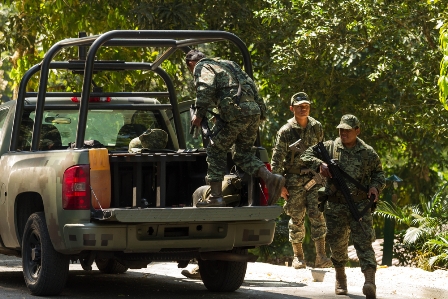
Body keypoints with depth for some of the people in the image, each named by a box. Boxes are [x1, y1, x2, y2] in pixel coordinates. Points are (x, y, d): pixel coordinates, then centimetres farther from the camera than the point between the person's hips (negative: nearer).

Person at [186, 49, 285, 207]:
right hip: (254, 111, 7)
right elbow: (251, 86, 27)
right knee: (243, 153, 18)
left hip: (235, 112, -7)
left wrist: (199, 113, -12)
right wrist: (262, 112, 26)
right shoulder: (228, 64, 33)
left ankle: (216, 196, 2)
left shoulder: (202, 67, 10)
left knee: (216, 150, 6)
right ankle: (270, 178, -4)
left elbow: (206, 87, -12)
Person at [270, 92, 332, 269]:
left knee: (317, 214, -12)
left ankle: (320, 256, -14)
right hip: (294, 180, -1)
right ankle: (298, 256, 17)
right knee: (296, 219, 4)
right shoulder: (285, 131, -4)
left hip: (314, 178, 1)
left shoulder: (316, 127, 6)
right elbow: (276, 159, -4)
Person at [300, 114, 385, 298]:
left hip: (360, 205, -2)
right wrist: (320, 164, -14)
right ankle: (340, 278, 33)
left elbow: (378, 173, 14)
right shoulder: (330, 147, 4)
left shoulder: (368, 153, 4)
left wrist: (375, 186, -7)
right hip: (335, 206, 2)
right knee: (337, 243, 11)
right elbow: (306, 156, 6)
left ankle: (370, 282, -24)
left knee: (363, 242, -12)